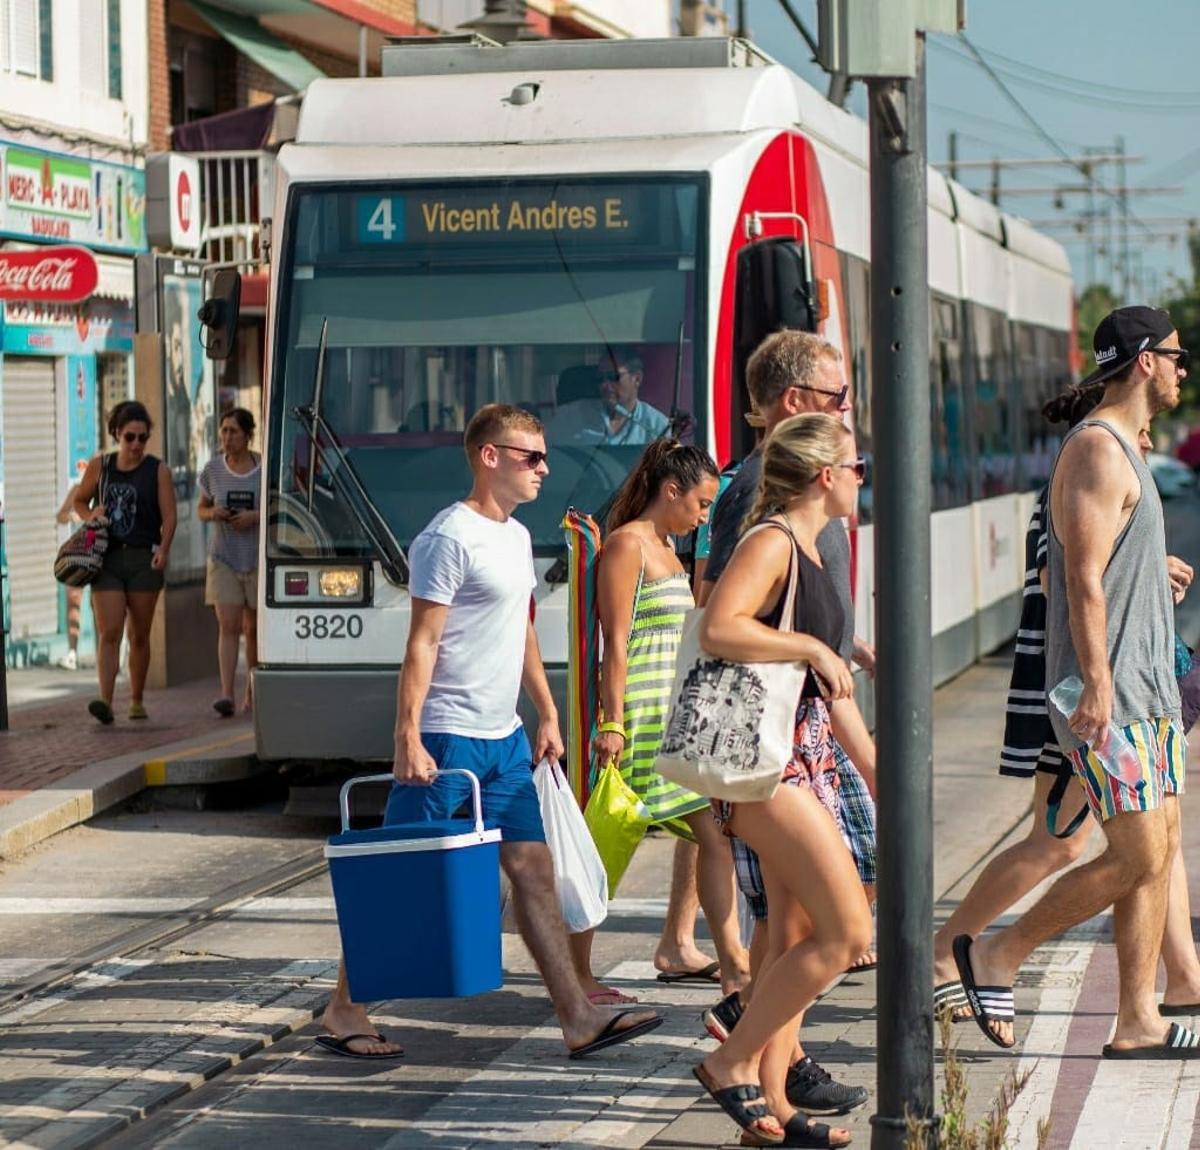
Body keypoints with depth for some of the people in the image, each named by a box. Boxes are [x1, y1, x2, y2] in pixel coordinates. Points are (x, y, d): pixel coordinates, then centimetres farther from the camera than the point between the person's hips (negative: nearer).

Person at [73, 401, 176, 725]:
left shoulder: (158, 471, 2)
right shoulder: (99, 466, 8)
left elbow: (169, 517, -4)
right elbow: (79, 501, 21)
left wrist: (163, 551, -19)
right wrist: (90, 517, -1)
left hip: (143, 559, -1)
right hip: (106, 557, 1)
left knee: (139, 635, 8)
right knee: (109, 633, -11)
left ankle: (137, 701, 20)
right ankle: (105, 702, -21)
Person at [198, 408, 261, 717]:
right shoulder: (213, 470, 3)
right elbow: (201, 509, 14)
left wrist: (256, 516, -18)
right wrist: (213, 513, -9)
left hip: (259, 558, -1)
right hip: (224, 558, 1)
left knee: (254, 628, 8)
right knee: (228, 626, -10)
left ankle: (252, 691, 24)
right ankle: (227, 694, -17)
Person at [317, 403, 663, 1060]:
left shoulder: (516, 536, 14)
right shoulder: (451, 536, -13)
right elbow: (422, 642, -16)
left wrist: (548, 715, 20)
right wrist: (408, 740, -21)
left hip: (504, 737, 9)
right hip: (448, 736, -9)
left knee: (532, 867, 6)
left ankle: (577, 1018, 7)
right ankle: (344, 1010, 9)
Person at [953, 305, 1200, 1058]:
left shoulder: (1124, 449, 18)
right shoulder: (1097, 450, -13)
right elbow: (1084, 579, -20)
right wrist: (1097, 684, -25)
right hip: (1107, 694, -10)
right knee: (1137, 858, -10)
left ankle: (1139, 1021, 9)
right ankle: (995, 957, 3)